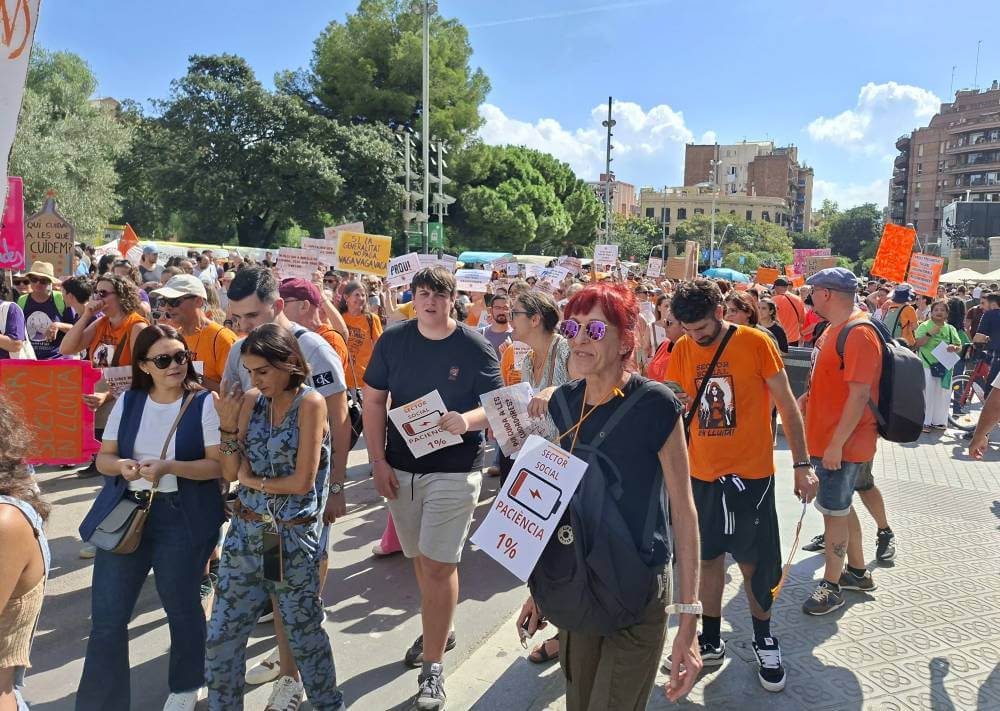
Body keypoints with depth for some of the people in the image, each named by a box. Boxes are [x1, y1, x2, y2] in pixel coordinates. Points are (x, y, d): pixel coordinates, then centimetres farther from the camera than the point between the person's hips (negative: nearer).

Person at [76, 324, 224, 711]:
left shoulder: (204, 403, -8)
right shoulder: (128, 402, 4)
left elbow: (218, 464, -11)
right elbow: (103, 458, 7)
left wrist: (169, 467, -24)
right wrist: (122, 465, -15)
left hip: (182, 518, -3)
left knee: (182, 607, 13)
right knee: (106, 618, 5)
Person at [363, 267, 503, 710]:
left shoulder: (474, 346, -7)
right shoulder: (392, 340, 1)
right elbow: (373, 401, 3)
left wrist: (467, 419, -28)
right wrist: (378, 461, -4)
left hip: (454, 471, -4)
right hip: (400, 468, 4)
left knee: (439, 564, -4)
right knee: (420, 557, 17)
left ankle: (433, 666, 10)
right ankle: (438, 630, 41)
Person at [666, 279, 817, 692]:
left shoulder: (756, 342, -11)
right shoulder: (683, 349, 0)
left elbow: (786, 404, -5)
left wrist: (802, 463, -7)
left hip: (751, 473, -3)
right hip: (702, 473, 3)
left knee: (754, 562, 7)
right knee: (709, 556, 13)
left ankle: (763, 640, 30)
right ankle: (711, 642, 30)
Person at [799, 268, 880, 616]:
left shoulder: (859, 334, -20)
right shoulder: (835, 328, 11)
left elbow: (859, 395, -24)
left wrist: (836, 444, -24)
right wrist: (808, 398, 9)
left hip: (841, 445, -10)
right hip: (825, 438, 10)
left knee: (834, 511, 0)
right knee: (840, 506, 19)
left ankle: (831, 586, 13)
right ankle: (858, 571, 35)